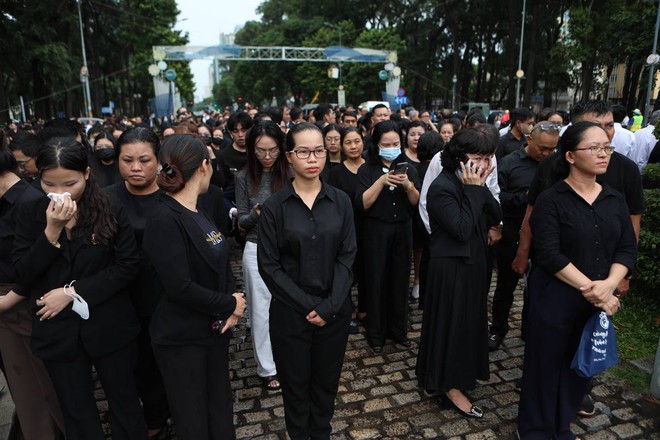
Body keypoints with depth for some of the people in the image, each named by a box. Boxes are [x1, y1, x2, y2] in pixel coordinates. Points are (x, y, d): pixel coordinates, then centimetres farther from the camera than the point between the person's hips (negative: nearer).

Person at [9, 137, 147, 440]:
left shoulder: (110, 211, -9)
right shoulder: (30, 214, -3)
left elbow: (127, 265, -12)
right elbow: (23, 275, -8)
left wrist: (73, 292, -17)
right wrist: (52, 229, -20)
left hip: (108, 326, -2)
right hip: (56, 331, 3)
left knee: (124, 401, 15)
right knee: (76, 410, 20)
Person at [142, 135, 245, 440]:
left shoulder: (200, 214, 6)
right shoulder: (164, 220, -21)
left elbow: (221, 264, 8)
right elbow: (180, 287, -26)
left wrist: (231, 305, -9)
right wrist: (231, 304, -14)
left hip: (214, 328, 8)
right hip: (181, 338, -7)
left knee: (220, 409, 20)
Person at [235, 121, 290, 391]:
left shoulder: (291, 173, -4)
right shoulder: (244, 177, -1)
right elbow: (242, 221, 2)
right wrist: (256, 214, -19)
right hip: (257, 250, 1)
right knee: (261, 310, 9)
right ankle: (266, 369, 25)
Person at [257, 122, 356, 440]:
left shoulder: (340, 201, -1)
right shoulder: (274, 206, -7)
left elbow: (346, 256, -3)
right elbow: (269, 265, -8)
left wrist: (329, 306, -12)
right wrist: (307, 306, -13)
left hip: (334, 310, 2)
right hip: (290, 313, -1)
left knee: (326, 381, 16)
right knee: (295, 383, 14)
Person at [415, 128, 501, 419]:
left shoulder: (473, 183, 3)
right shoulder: (442, 188, -22)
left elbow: (496, 216, -1)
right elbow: (462, 230, -28)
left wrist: (481, 187, -13)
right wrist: (474, 191, -25)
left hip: (473, 263, 9)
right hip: (450, 267, -8)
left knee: (470, 317, 20)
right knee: (451, 321, 5)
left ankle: (464, 368, 41)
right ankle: (449, 383, 22)